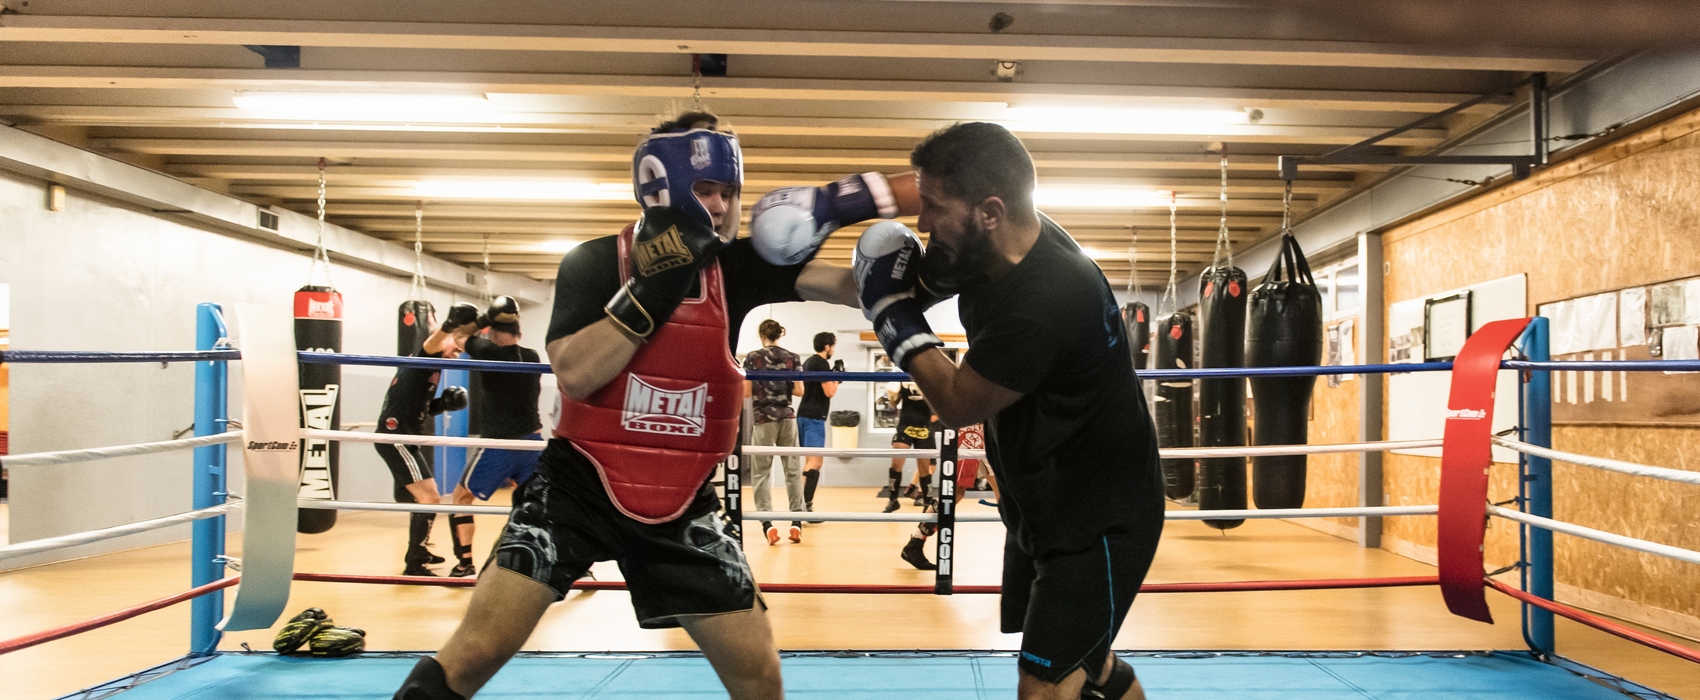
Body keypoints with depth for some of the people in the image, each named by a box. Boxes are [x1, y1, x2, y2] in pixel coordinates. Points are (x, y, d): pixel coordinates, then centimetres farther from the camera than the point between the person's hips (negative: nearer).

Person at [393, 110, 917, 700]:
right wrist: (652, 289, -26)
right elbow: (574, 374, -21)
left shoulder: (739, 266, -3)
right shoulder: (594, 264, -8)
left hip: (680, 504, 3)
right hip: (578, 487, -2)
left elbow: (850, 287, -12)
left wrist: (858, 201, -28)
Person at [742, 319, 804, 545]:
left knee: (761, 471, 3)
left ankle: (767, 522, -9)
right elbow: (799, 390, 1)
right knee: (793, 470, 7)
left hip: (763, 420, -2)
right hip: (787, 418, 3)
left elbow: (747, 392, -5)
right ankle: (796, 522, 3)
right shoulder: (792, 358, 4)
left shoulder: (753, 358, -3)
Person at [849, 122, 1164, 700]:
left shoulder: (1044, 302, -35)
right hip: (1044, 505, 9)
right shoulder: (984, 246, -9)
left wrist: (893, 312, -14)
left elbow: (957, 404, -22)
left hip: (1098, 522, -9)